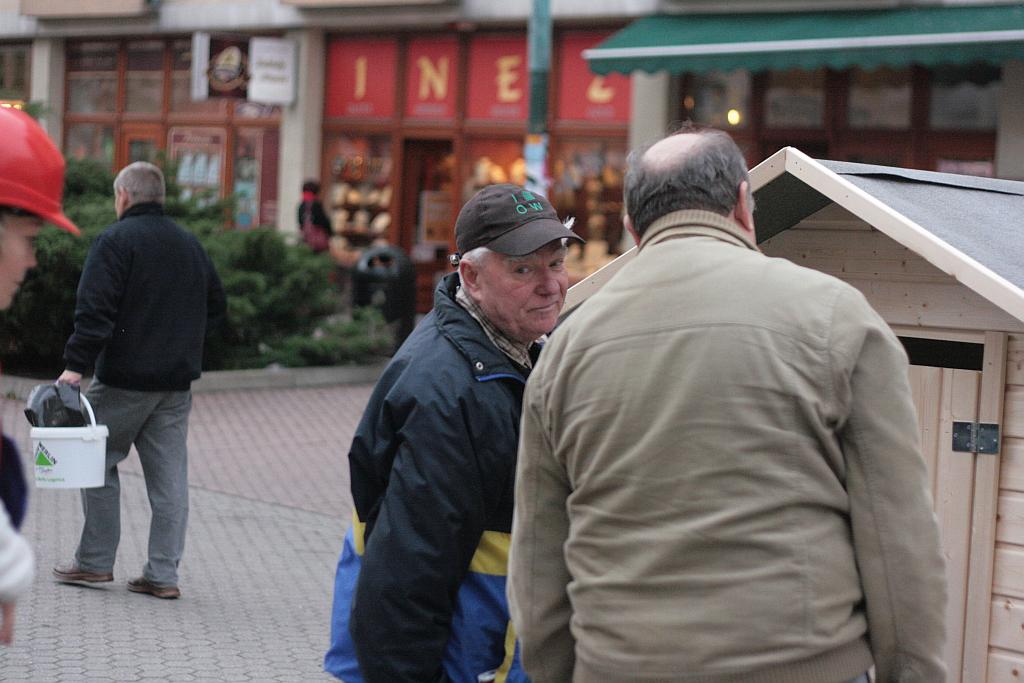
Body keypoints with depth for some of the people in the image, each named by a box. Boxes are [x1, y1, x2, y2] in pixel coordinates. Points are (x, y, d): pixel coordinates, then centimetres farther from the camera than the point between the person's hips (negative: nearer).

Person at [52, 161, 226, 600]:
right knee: (169, 475, 5)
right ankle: (163, 575, 6)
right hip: (177, 381, 6)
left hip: (124, 378, -6)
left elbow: (95, 311, -17)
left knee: (99, 462, 9)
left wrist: (75, 365, -19)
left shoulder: (115, 240, -8)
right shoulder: (189, 243, 13)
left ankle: (95, 562, 12)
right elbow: (214, 306, 20)